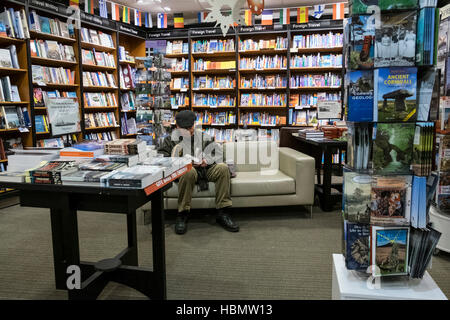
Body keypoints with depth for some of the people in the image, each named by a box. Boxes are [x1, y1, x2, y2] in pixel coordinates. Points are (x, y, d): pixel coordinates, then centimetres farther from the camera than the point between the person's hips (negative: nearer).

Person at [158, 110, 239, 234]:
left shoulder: (203, 136, 23)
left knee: (223, 167, -28)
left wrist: (207, 160, -6)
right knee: (189, 171, -39)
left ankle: (222, 213, -26)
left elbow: (218, 151, 17)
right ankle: (182, 215, -29)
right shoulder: (171, 139, 18)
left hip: (206, 169, 3)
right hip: (185, 170, -3)